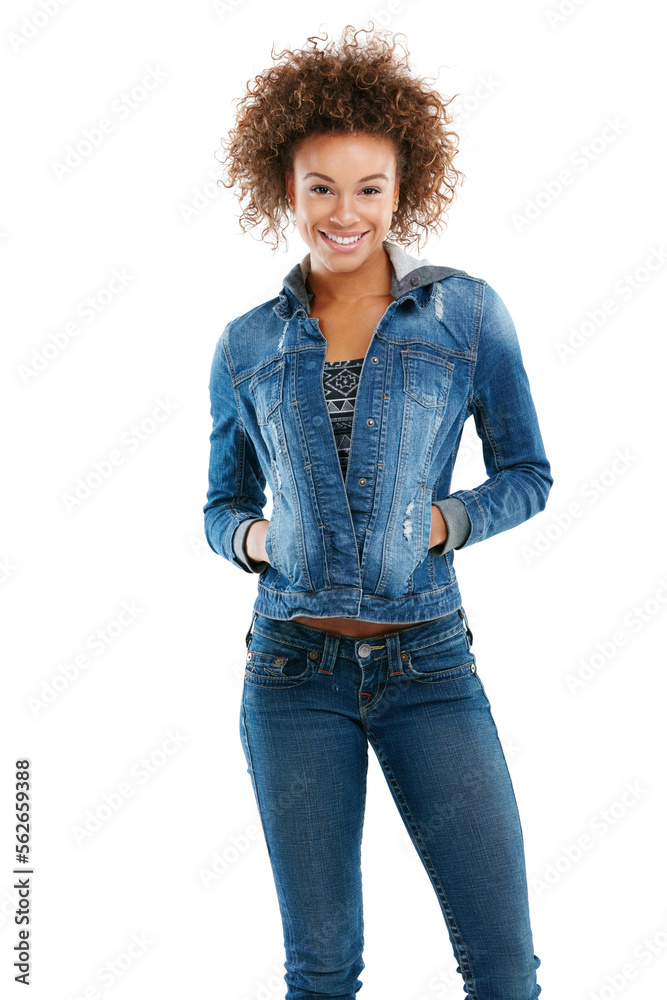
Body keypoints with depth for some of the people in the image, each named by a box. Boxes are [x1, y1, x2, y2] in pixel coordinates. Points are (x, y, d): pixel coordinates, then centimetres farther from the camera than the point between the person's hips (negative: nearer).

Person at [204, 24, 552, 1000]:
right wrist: (250, 536, -7)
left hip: (429, 665, -1)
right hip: (294, 670, 1)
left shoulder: (468, 312, 1)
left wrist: (441, 522, -12)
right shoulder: (246, 346, 6)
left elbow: (527, 474, 6)